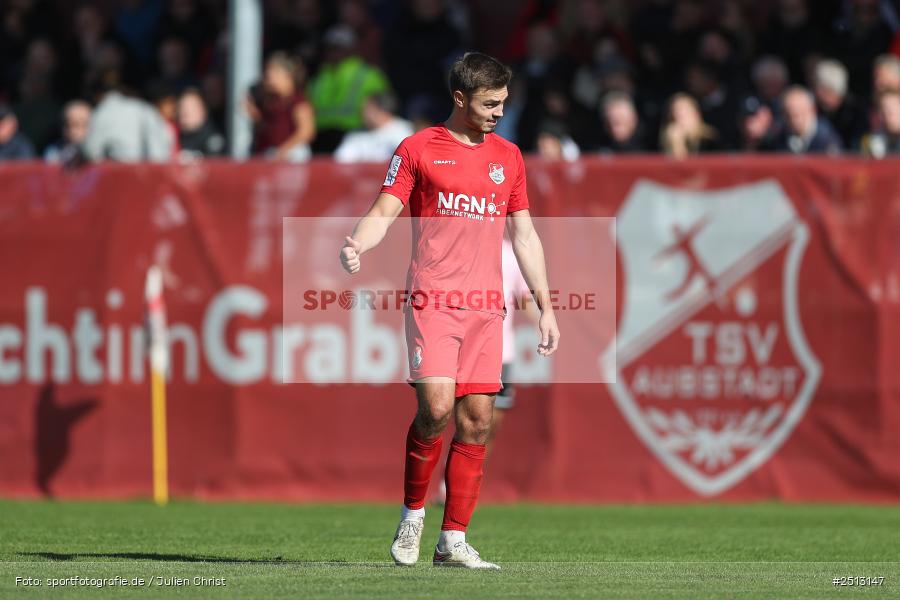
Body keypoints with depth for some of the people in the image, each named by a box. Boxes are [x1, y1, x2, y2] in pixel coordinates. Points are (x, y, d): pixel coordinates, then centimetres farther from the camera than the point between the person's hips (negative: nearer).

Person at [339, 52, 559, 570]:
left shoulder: (508, 156, 17)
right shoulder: (419, 149, 3)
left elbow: (524, 235, 21)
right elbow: (384, 212, -1)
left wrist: (546, 307, 17)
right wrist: (357, 246, -23)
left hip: (487, 306, 4)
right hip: (433, 299, -4)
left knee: (477, 420, -1)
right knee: (436, 407, -17)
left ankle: (453, 541, 4)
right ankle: (413, 513, 5)